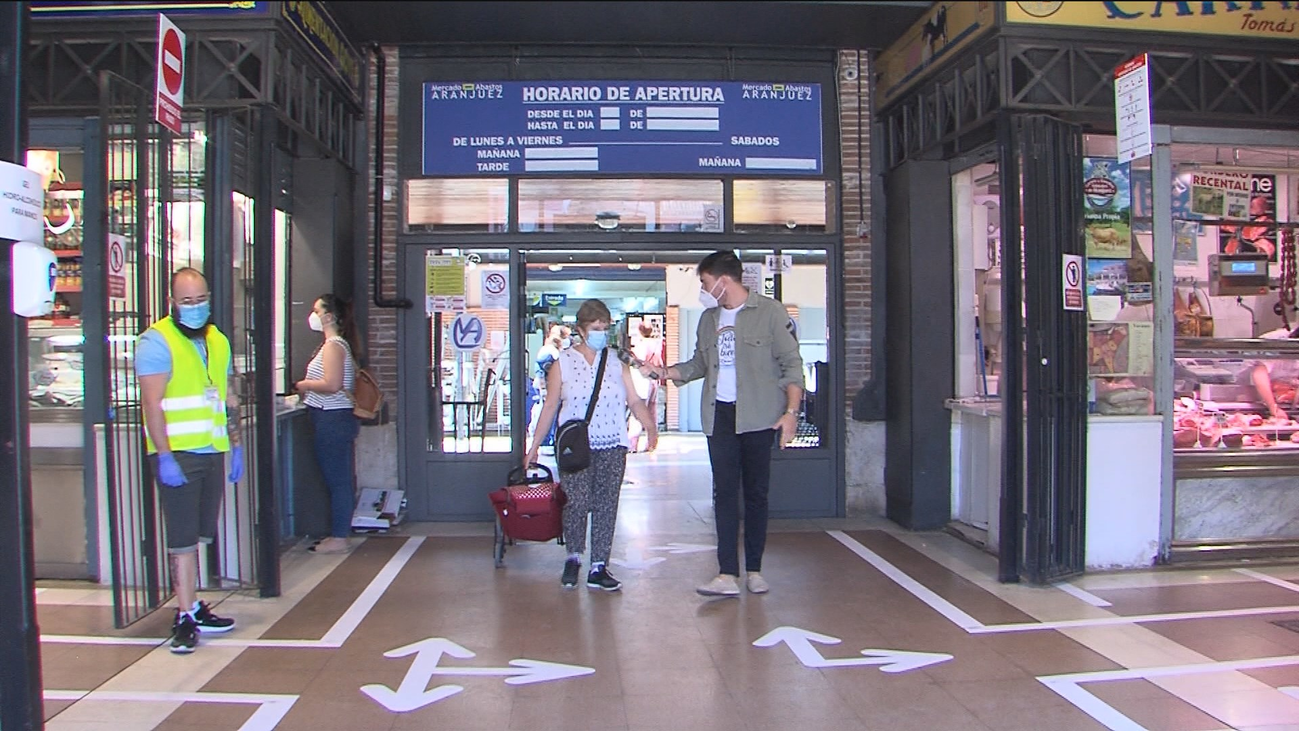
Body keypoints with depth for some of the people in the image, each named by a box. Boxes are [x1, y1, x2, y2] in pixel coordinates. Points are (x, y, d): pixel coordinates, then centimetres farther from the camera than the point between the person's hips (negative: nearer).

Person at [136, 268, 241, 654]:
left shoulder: (218, 341, 16)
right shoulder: (157, 341, -5)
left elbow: (230, 398, 20)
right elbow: (152, 402, -12)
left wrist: (236, 447, 16)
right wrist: (164, 456, -19)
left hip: (212, 451, 6)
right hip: (178, 453, -6)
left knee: (197, 536, 11)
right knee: (183, 538, -4)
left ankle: (193, 606, 19)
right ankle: (186, 616, 1)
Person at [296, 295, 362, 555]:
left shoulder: (332, 346, -14)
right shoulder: (337, 344, 17)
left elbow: (331, 385, -24)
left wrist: (304, 385, -9)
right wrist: (309, 388, 11)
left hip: (332, 419, -10)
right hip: (338, 418, 10)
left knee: (337, 479, -4)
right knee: (342, 479, 13)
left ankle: (338, 539, 1)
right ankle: (340, 534, 20)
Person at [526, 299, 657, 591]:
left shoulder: (617, 363, 10)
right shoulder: (563, 363, 5)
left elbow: (634, 400, 4)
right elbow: (550, 406, 7)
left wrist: (650, 426, -15)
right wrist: (534, 446, 6)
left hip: (612, 447, 2)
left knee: (606, 505, 2)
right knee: (577, 502, -13)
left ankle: (599, 568, 12)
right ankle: (573, 557, 12)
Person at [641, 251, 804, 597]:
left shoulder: (770, 312, -3)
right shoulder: (708, 319, 14)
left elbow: (792, 364, -5)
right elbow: (699, 364, 21)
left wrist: (791, 412, -12)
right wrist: (665, 372, 6)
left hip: (758, 416, -4)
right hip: (719, 416, 4)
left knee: (756, 493, 5)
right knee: (724, 493, 0)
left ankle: (754, 570, 16)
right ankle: (727, 575, 0)